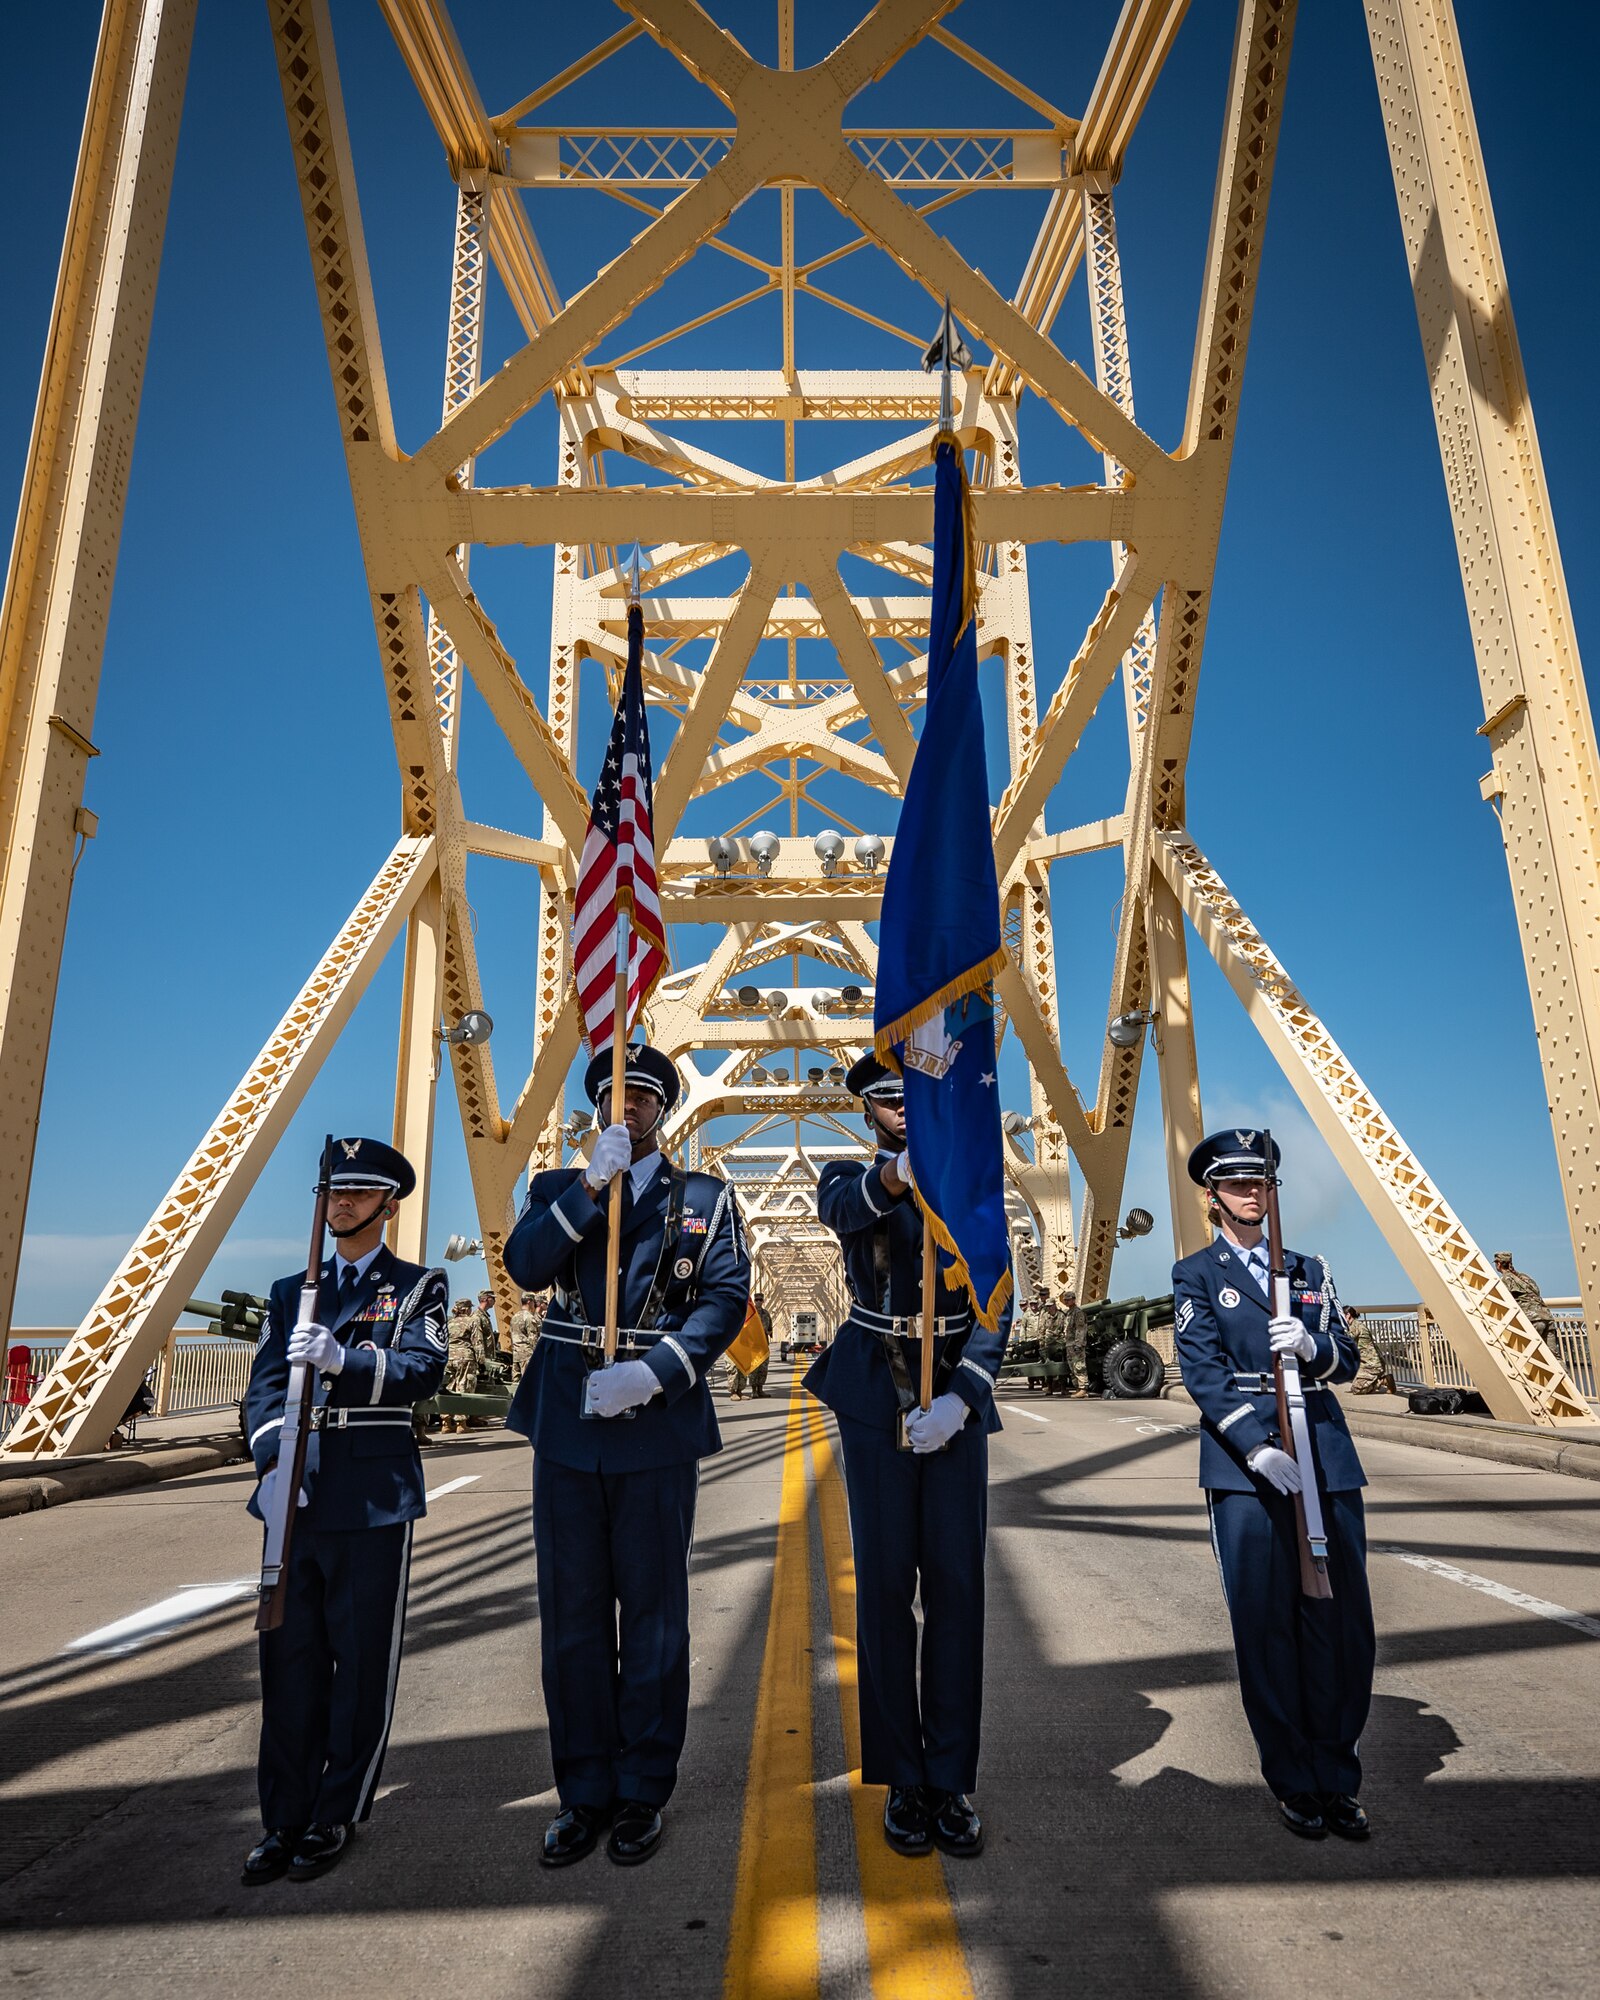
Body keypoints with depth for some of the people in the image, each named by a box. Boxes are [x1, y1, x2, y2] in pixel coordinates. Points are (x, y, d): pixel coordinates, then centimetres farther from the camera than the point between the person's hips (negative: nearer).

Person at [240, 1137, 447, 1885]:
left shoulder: (418, 1286, 3)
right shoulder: (290, 1292, 14)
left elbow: (422, 1369, -13)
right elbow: (264, 1386, 5)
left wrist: (340, 1359, -29)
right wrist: (273, 1459, -14)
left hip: (376, 1498, -3)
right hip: (298, 1497, 4)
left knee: (363, 1663, 5)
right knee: (289, 1661, 10)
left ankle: (336, 1818, 21)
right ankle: (284, 1819, 24)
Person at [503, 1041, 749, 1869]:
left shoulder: (704, 1197, 4)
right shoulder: (558, 1188, 10)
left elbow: (725, 1297, -7)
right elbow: (524, 1266, -8)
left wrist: (650, 1375, -19)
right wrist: (591, 1184, -17)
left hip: (657, 1424, -2)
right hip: (567, 1426, 2)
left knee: (653, 1615, 7)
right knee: (571, 1614, 10)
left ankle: (642, 1793, 23)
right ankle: (583, 1793, 25)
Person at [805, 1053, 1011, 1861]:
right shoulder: (848, 1179, 2)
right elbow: (843, 1209, -25)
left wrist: (960, 1397, -18)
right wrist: (897, 1172, -48)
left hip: (957, 1397, 1)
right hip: (875, 1399, -1)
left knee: (957, 1585, 3)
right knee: (884, 1584, 2)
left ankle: (950, 1780, 15)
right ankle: (901, 1780, 15)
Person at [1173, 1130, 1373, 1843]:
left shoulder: (1309, 1269, 15)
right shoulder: (1196, 1274, 3)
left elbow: (1346, 1359, 9)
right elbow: (1202, 1371, -6)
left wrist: (1310, 1345, -14)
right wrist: (1258, 1449, -18)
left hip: (1326, 1456, 4)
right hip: (1243, 1462, -3)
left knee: (1343, 1619, 4)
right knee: (1266, 1624, 1)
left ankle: (1337, 1779, 19)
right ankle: (1294, 1783, 17)